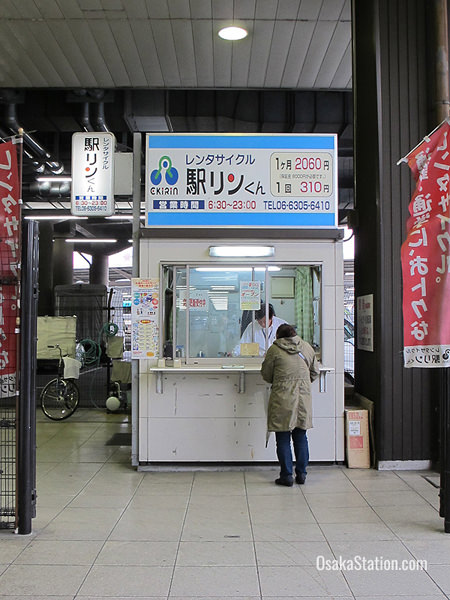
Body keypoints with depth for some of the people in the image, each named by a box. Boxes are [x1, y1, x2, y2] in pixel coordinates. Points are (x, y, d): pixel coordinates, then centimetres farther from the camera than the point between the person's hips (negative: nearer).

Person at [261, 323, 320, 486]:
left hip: (282, 398, -4)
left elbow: (266, 375, 3)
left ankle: (286, 475, 7)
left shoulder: (274, 349, -4)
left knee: (283, 439, 4)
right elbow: (315, 372, 14)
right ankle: (301, 474, 17)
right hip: (303, 398, 4)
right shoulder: (307, 347, 7)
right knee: (301, 437, 13)